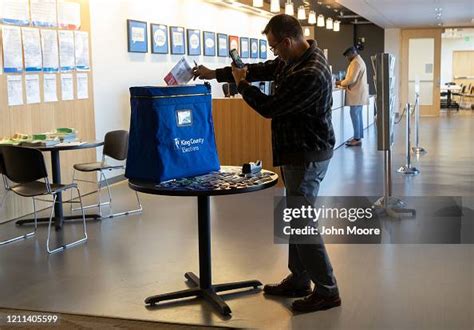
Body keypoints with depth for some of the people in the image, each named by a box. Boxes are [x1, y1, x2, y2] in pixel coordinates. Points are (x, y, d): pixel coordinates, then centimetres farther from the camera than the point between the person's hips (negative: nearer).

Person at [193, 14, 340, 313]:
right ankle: (298, 281, 28)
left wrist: (242, 84, -2)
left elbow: (270, 107, -19)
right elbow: (262, 70, 16)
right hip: (299, 152, 10)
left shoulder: (310, 75, -26)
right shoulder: (295, 58, 5)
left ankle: (327, 291, 6)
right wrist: (215, 74, 17)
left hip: (308, 156, -10)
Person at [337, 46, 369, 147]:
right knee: (358, 115, 11)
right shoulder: (359, 61, 20)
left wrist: (340, 83, -6)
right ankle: (359, 137, 15)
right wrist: (344, 83, 16)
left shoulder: (356, 62, -14)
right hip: (359, 93, 10)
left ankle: (357, 139, -9)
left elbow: (351, 79, -20)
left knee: (355, 115, -9)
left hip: (357, 94, -10)